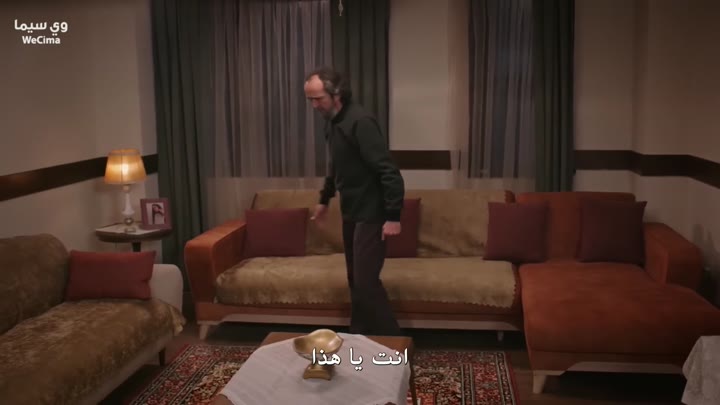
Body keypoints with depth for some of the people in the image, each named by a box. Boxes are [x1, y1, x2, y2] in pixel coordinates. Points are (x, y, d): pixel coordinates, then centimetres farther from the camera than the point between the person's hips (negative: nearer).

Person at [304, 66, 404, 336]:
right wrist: (324, 198, 31)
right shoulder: (332, 122, 8)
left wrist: (393, 216, -26)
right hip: (351, 211, 9)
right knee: (355, 280, 14)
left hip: (370, 213, -9)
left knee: (366, 281, -7)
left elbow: (388, 171, -24)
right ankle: (360, 338, 26)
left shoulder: (360, 122, -21)